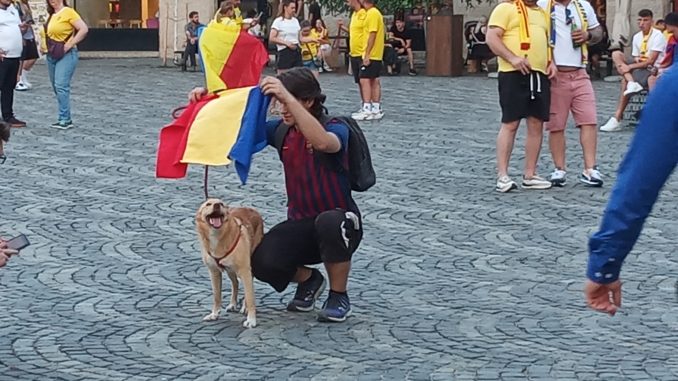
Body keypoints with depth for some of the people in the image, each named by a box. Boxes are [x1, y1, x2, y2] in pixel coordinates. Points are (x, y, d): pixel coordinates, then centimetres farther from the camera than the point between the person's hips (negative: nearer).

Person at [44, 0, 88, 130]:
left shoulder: (68, 12, -10)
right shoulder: (51, 15, 13)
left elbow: (84, 29, -17)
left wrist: (70, 44, -16)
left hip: (66, 54, -9)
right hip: (51, 55, 9)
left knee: (61, 86, -16)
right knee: (57, 87, 9)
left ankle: (65, 119, -14)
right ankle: (65, 118, 15)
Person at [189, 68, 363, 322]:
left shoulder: (335, 129, -16)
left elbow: (323, 142, -41)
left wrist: (287, 97, -49)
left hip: (339, 223, -4)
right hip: (300, 225, 4)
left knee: (329, 222, -41)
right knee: (263, 263, -25)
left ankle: (339, 297, -14)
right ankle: (309, 280, 11)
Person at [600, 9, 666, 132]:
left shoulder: (657, 36, -11)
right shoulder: (637, 37, 11)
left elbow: (651, 61, -17)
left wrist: (630, 67, -21)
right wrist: (636, 60, -10)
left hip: (653, 70, -7)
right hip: (640, 66, 7)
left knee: (625, 80, -30)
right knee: (616, 54, -11)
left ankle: (617, 118, -28)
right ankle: (631, 83, -31)